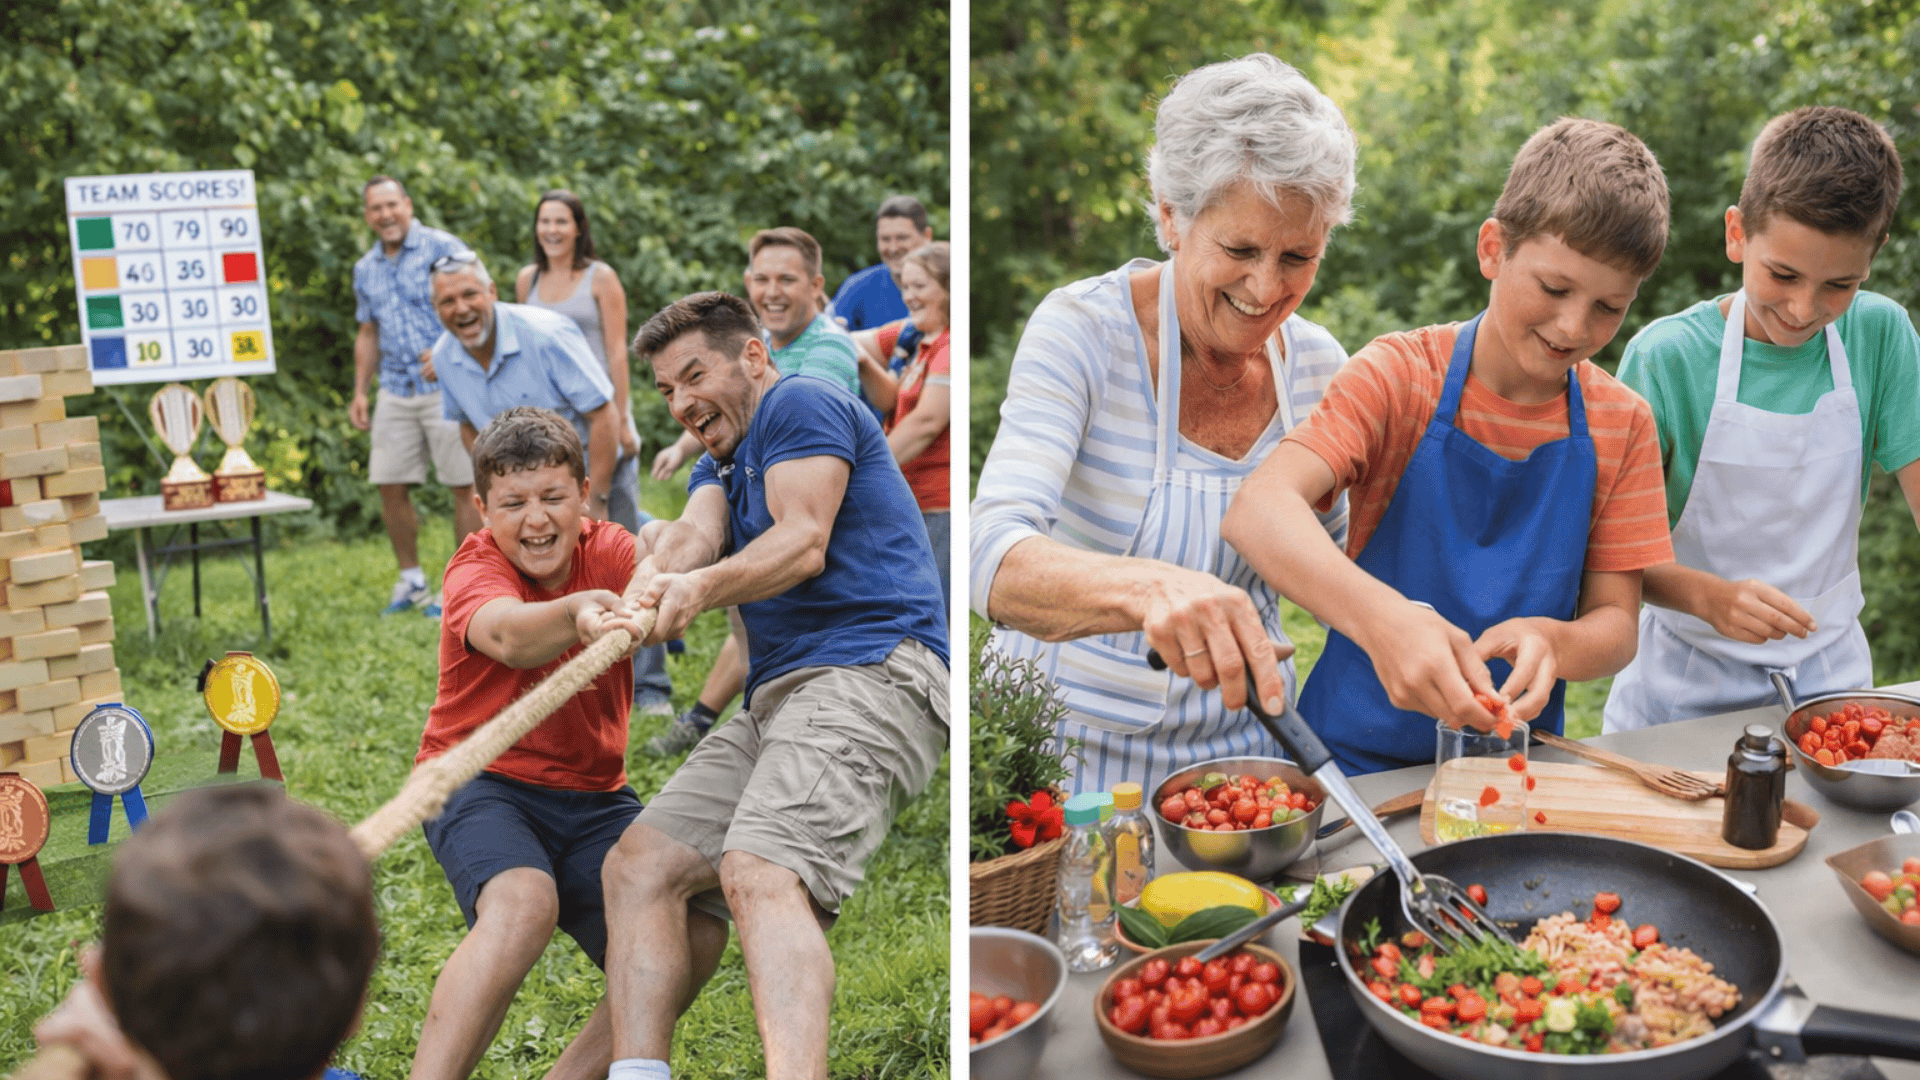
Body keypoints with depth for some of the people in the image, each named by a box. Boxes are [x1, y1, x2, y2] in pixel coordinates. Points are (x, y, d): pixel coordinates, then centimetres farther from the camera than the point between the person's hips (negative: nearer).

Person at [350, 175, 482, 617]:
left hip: (447, 386, -6)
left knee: (464, 485, -4)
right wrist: (360, 391, 15)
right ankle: (412, 581, 19)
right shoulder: (365, 269, 15)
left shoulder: (443, 248, -4)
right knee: (390, 484, 5)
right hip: (395, 392, 6)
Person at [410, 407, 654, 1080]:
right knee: (523, 903, -34)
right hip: (481, 783, -3)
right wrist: (576, 614, -58)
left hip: (593, 796, 4)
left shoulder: (606, 551, -1)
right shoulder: (477, 565, -11)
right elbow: (507, 635, -35)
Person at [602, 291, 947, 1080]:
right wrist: (652, 582, -19)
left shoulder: (802, 403, 6)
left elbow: (804, 542, -10)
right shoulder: (717, 468, 30)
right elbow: (694, 533, 5)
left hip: (871, 675, -9)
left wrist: (702, 586, -28)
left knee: (760, 873, -30)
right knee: (640, 863, -6)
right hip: (774, 703, 9)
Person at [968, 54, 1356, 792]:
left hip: (1242, 749, 4)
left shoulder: (1319, 366, 0)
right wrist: (1147, 588, -46)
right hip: (1076, 746, -3)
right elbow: (994, 559, -29)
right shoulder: (1082, 332, -14)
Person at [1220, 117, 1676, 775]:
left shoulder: (1621, 424, 4)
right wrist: (1381, 616, -42)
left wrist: (1550, 642, -21)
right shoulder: (1399, 375, -7)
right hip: (1359, 756, -3)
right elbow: (1258, 510, -24)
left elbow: (1616, 627, 3)